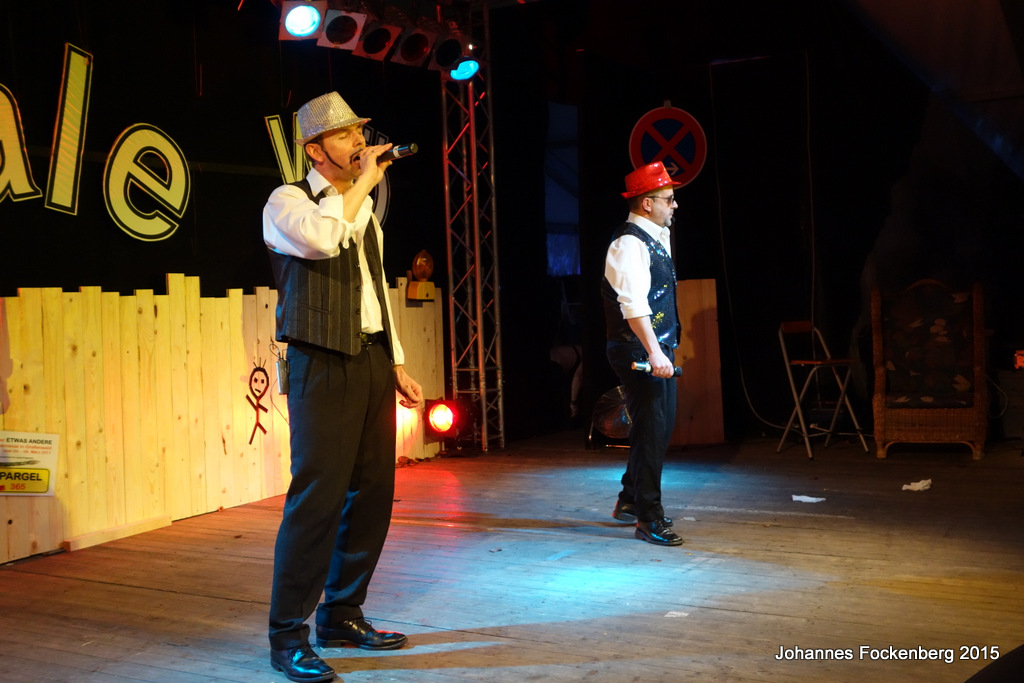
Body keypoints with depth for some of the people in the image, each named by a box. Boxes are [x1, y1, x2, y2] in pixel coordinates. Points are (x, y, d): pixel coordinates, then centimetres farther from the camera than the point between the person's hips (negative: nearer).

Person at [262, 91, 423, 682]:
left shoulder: (363, 209, 20)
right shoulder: (287, 203, -3)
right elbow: (321, 237, -27)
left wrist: (397, 364, 17)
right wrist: (365, 181, -14)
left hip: (375, 362, 8)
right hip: (324, 366, -7)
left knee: (373, 492, 9)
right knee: (318, 496, -9)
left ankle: (343, 615, 22)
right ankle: (289, 635, 2)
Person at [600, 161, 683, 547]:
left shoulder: (656, 238, 16)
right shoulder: (629, 244, -16)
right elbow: (633, 304, -31)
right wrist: (654, 352, -36)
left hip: (658, 351, 11)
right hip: (640, 352, -11)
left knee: (659, 426, 17)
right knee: (651, 430, -7)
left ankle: (630, 501, 31)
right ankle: (648, 519, 1)